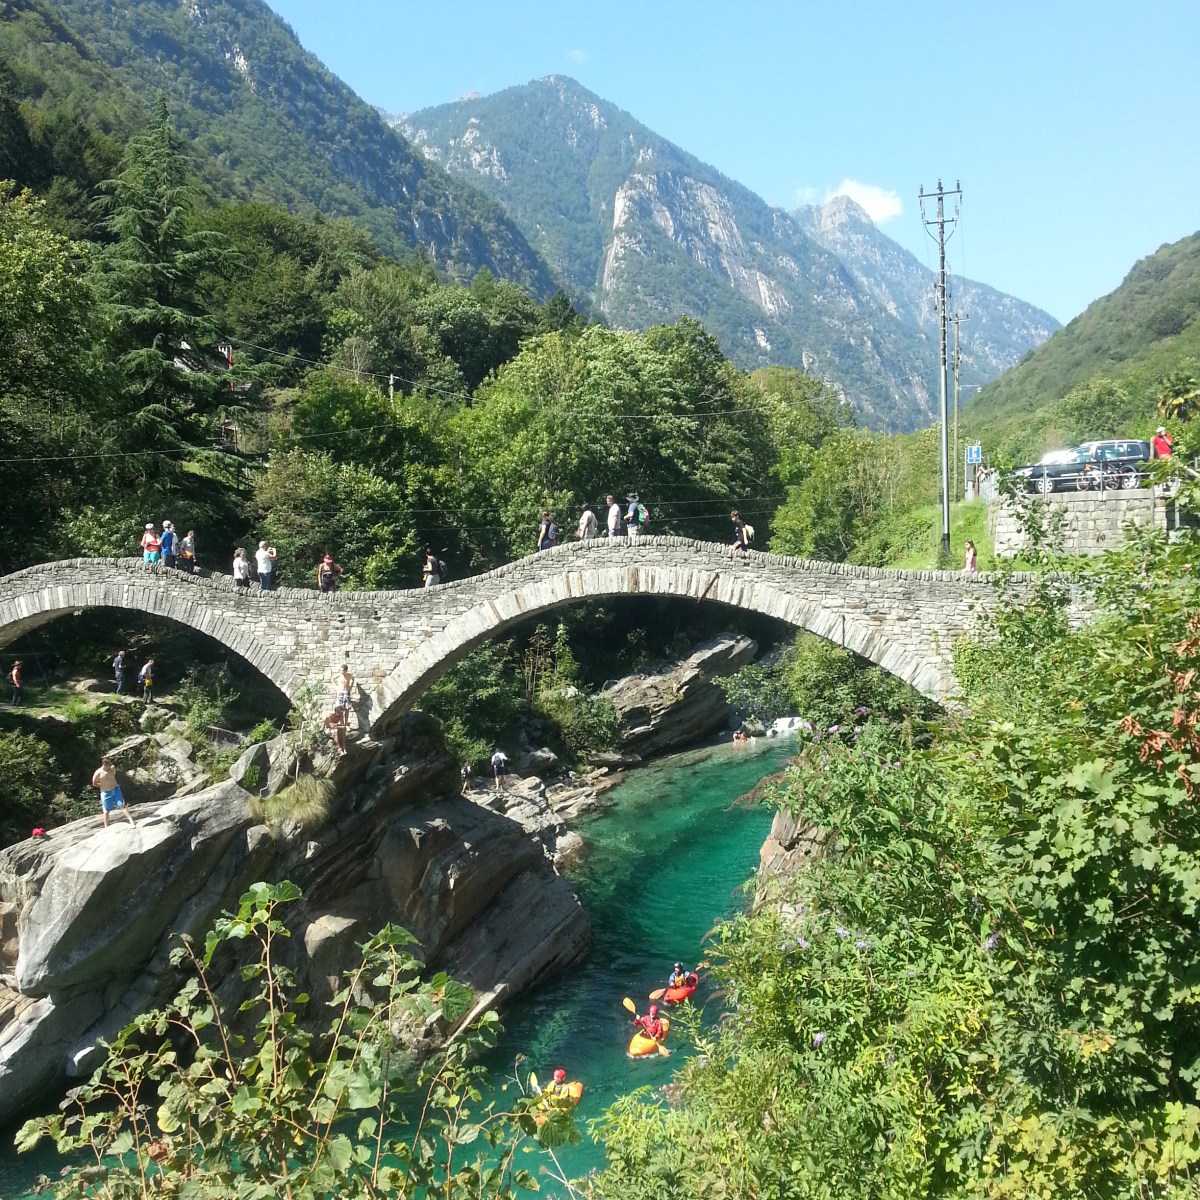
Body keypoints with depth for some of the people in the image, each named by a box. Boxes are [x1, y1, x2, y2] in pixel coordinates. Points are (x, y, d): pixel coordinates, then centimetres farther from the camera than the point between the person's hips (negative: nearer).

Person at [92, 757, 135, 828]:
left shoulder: (113, 768, -5)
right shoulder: (98, 773, -16)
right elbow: (94, 784, -2)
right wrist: (103, 785, 0)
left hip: (115, 790, 2)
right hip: (105, 793, -2)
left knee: (121, 805, -6)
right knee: (106, 811, 8)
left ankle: (131, 820, -9)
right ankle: (106, 827, 19)